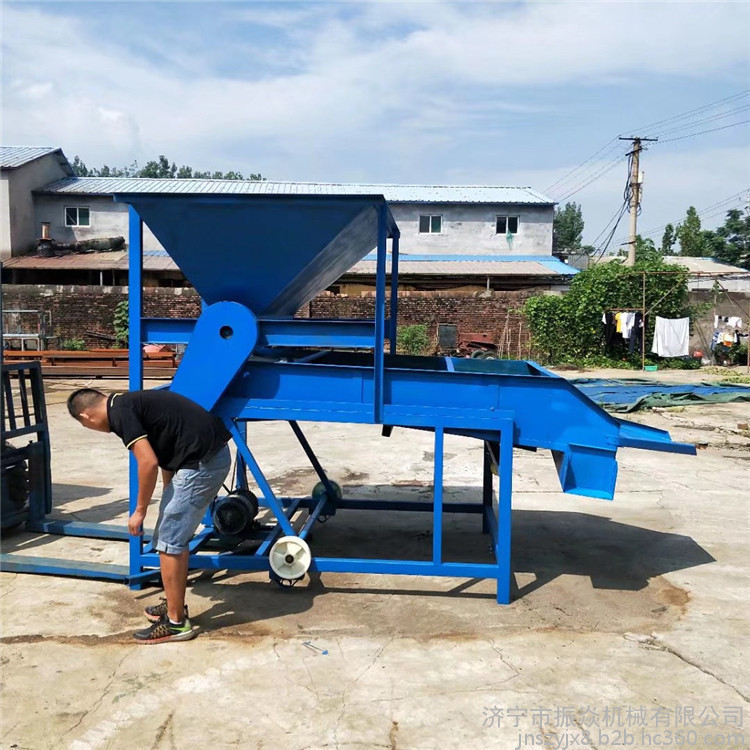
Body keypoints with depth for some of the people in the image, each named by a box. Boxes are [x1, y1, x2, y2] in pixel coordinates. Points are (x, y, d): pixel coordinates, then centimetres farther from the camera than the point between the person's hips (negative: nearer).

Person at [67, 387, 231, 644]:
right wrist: (169, 503, 35)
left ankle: (176, 622, 11)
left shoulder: (119, 413, -8)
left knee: (168, 543, 1)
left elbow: (149, 463, -15)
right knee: (177, 538, 21)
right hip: (215, 454, 10)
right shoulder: (130, 403, 20)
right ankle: (175, 606, 33)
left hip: (201, 462, -10)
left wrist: (140, 511, -2)